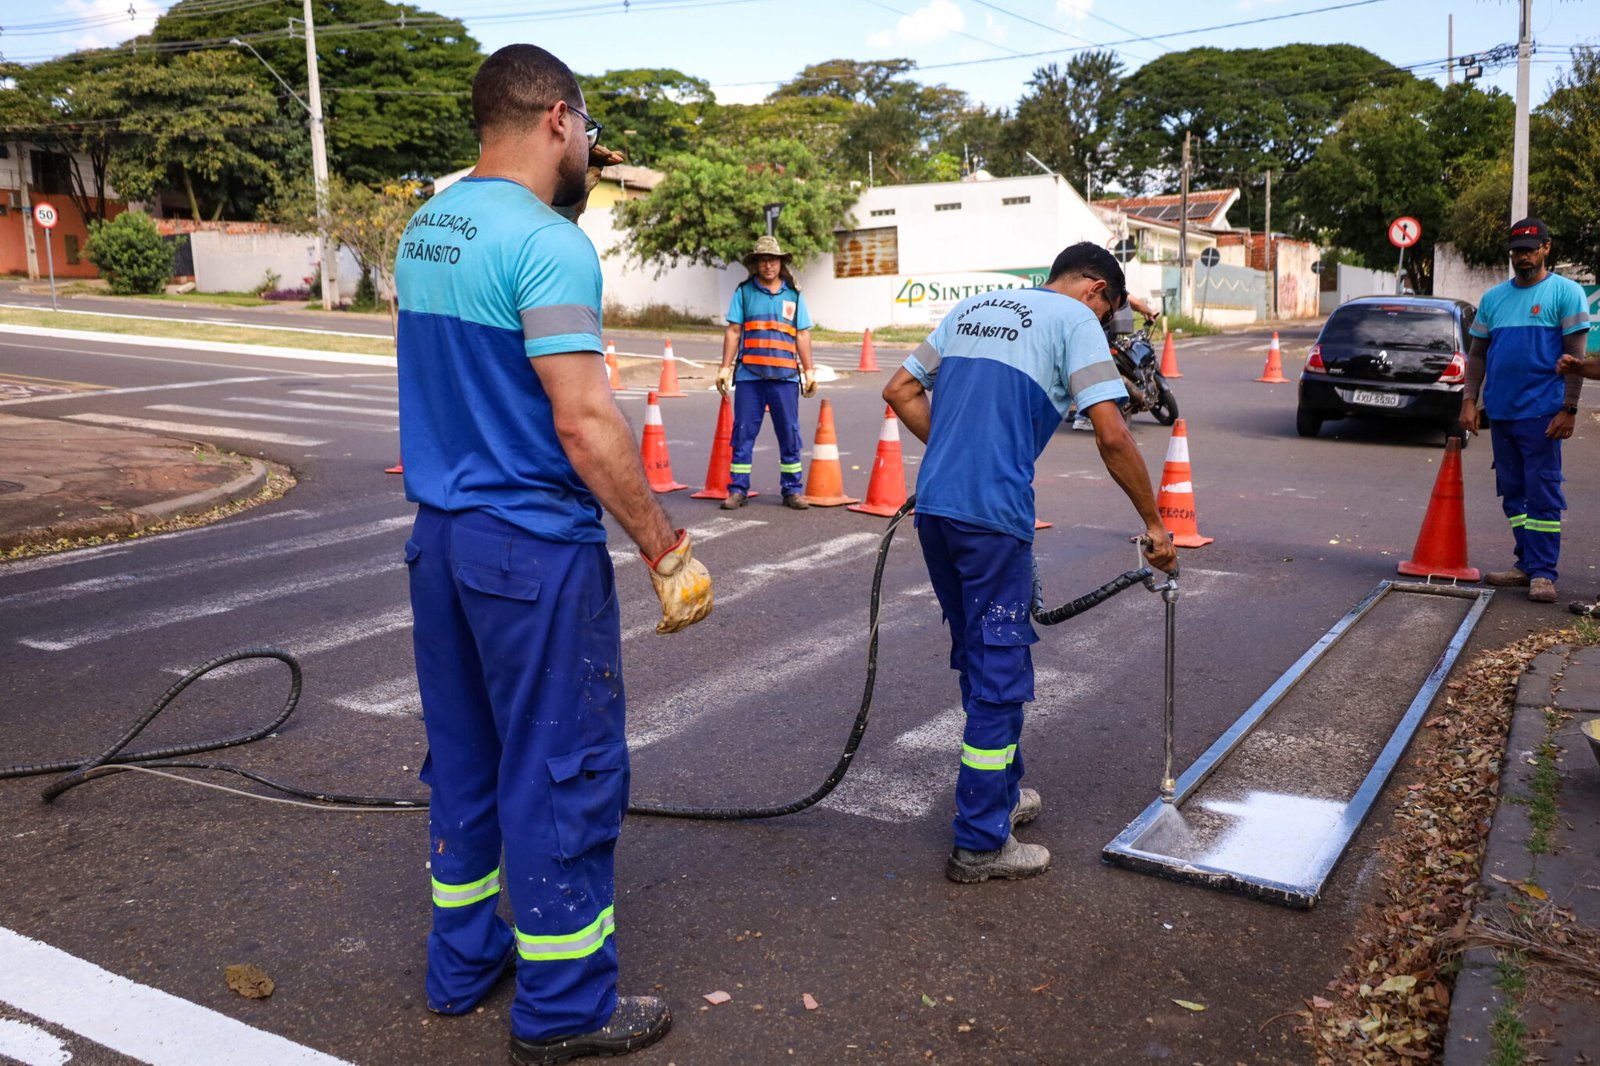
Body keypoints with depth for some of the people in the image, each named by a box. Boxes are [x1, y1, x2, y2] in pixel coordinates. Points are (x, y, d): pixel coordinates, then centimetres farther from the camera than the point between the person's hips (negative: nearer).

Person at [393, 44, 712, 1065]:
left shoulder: (426, 227, 11)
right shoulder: (548, 244, -16)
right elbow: (583, 420, -23)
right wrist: (669, 549, -18)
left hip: (440, 535, 9)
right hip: (533, 548, -9)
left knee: (465, 756, 19)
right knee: (564, 772, 3)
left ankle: (464, 961, 34)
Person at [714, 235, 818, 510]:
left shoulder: (794, 295, 13)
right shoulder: (744, 292, 8)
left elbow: (802, 335, 13)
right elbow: (733, 332, 6)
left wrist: (809, 371, 8)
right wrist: (725, 368, 0)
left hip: (785, 376, 1)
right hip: (749, 375, -1)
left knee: (790, 434, 4)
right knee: (743, 433, 1)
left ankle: (792, 490, 13)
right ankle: (737, 490, 8)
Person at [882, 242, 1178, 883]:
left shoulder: (972, 308, 21)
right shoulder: (1075, 319, 1)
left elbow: (900, 390, 20)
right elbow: (1111, 436, -9)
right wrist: (1153, 522, 0)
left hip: (932, 504, 7)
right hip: (992, 516, -7)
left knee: (978, 655, 20)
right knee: (999, 668, 2)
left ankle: (1000, 792, 36)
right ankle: (980, 844, 10)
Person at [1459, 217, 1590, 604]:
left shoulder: (1565, 292, 0)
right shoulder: (1493, 297, 13)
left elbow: (1575, 355, -5)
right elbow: (1477, 353, 15)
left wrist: (1568, 409, -11)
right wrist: (1469, 401, 4)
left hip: (1541, 412, -5)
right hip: (1500, 412, 5)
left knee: (1542, 493, -6)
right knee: (1512, 493, 9)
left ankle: (1542, 572, -3)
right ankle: (1526, 564, 17)